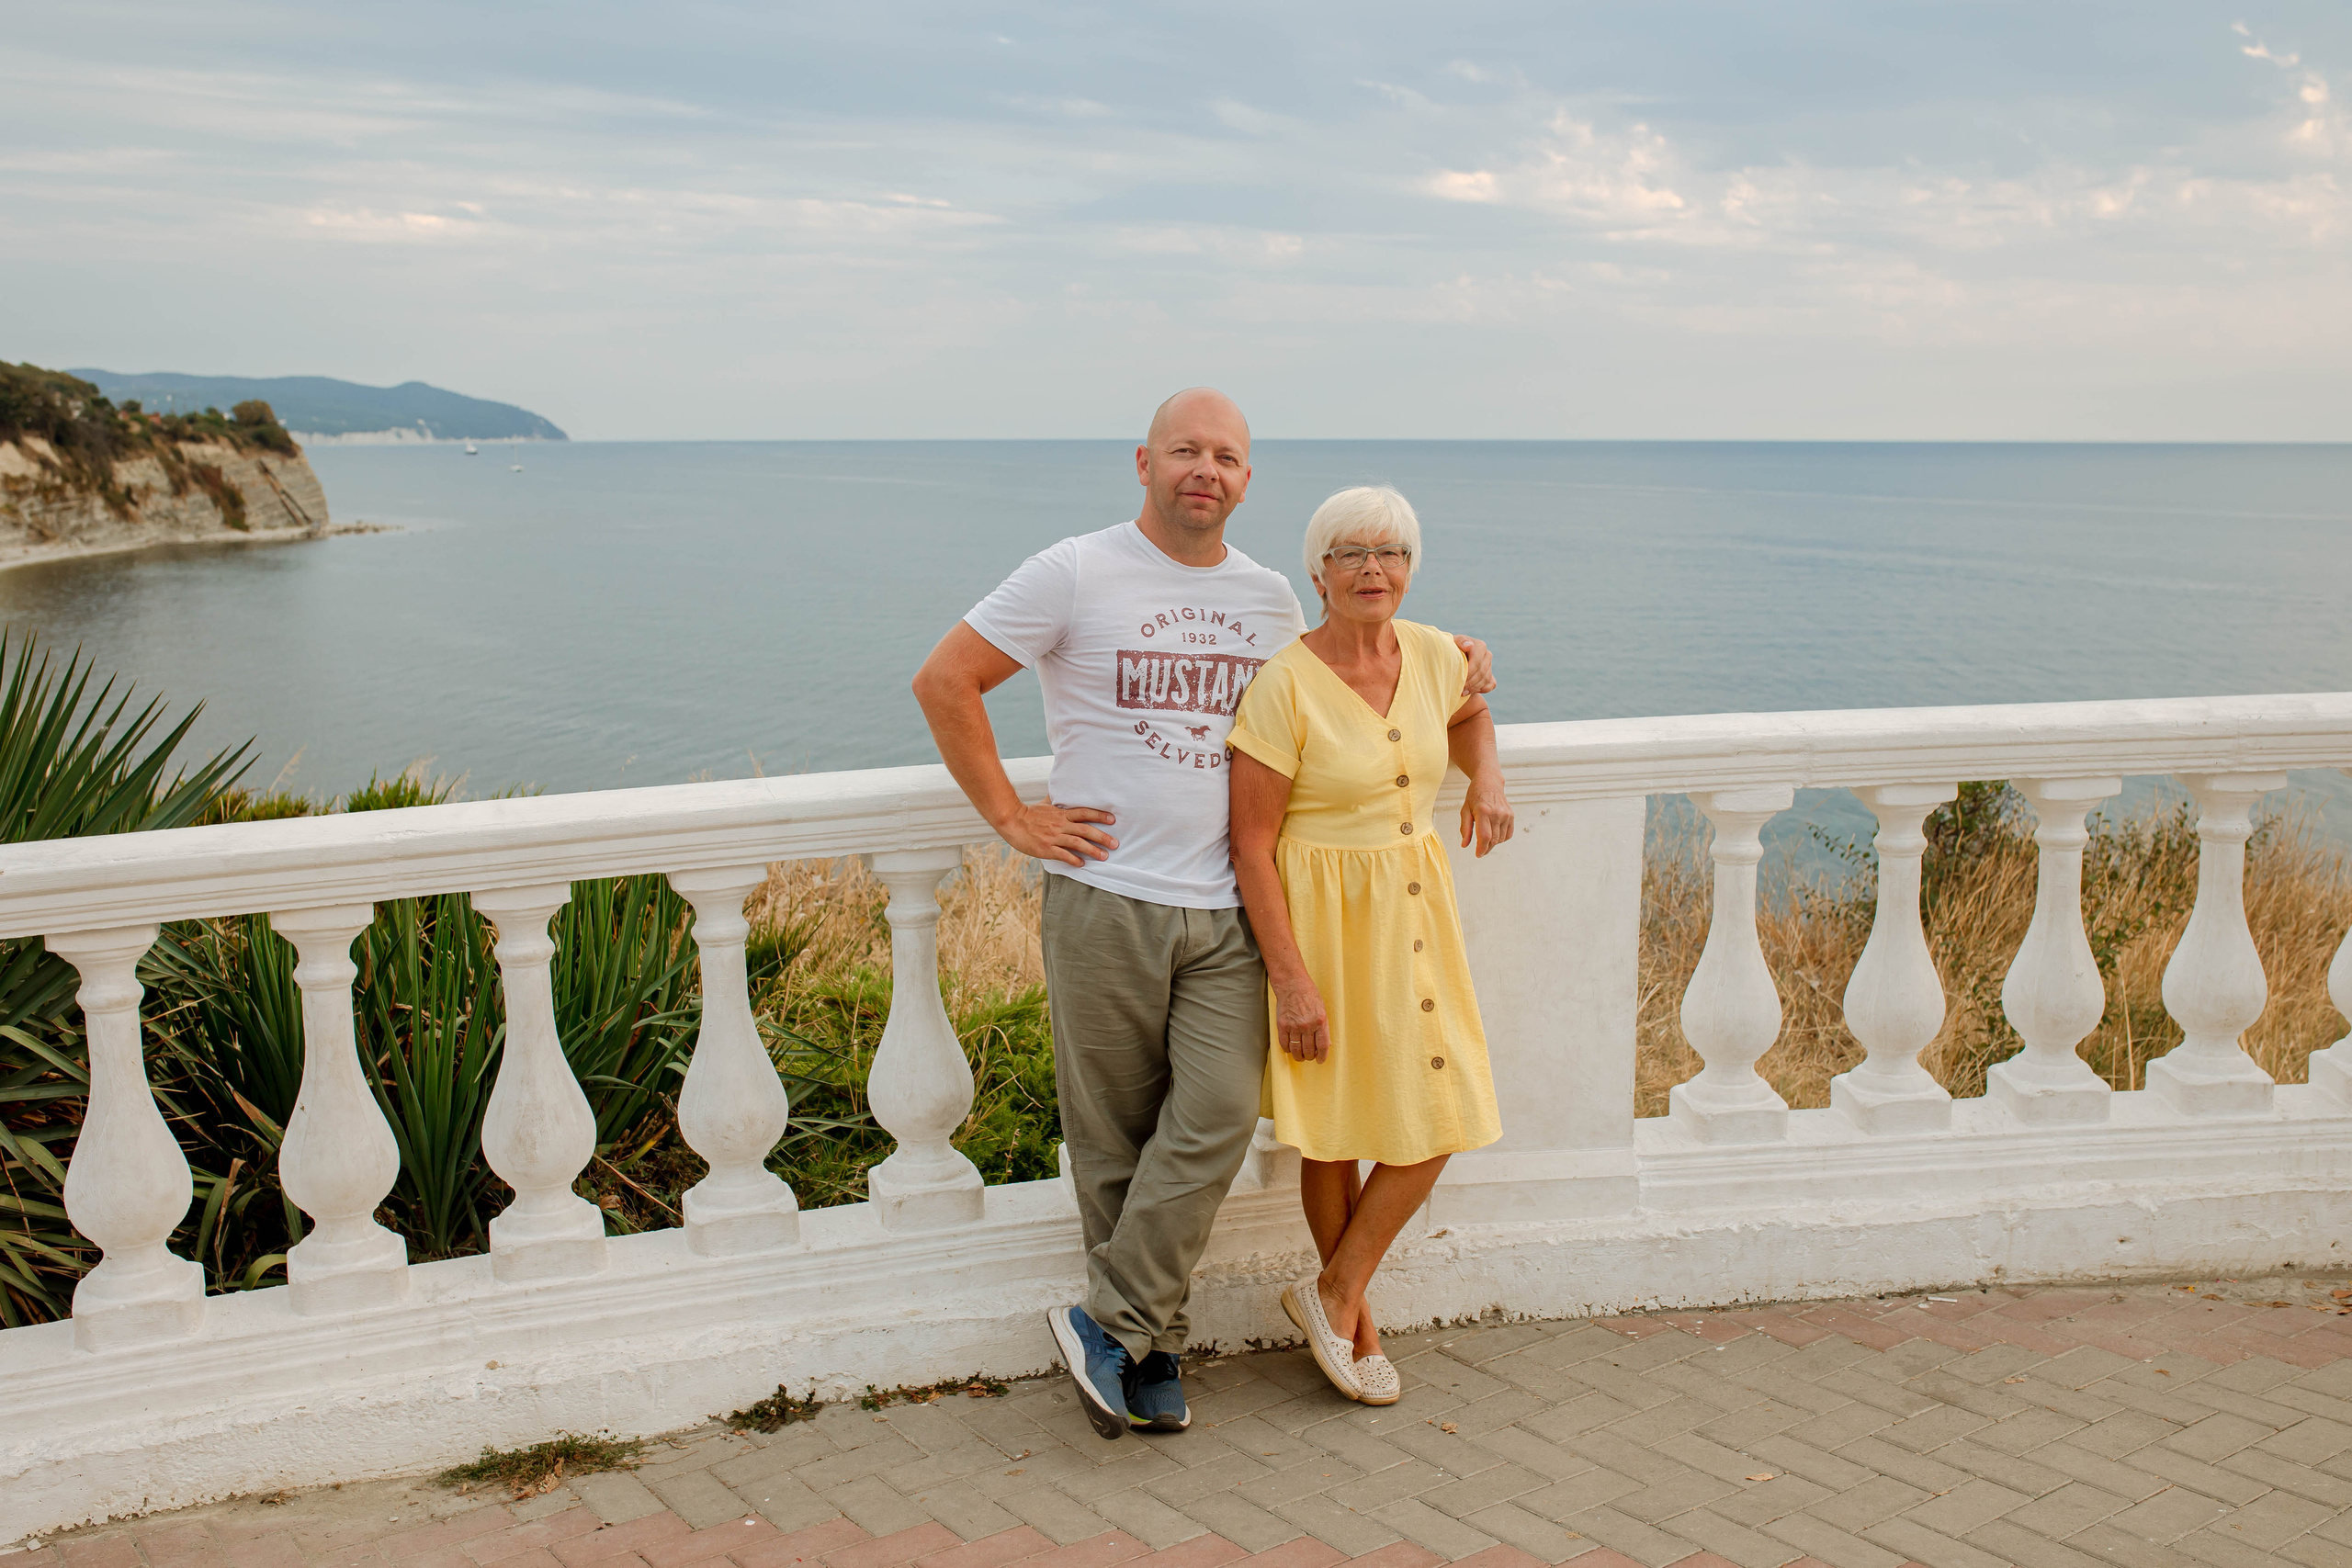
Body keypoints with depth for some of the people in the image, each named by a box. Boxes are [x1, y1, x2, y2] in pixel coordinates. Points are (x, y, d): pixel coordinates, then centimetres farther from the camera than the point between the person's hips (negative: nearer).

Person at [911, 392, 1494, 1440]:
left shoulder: (1268, 597, 12)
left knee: (1218, 1117, -10)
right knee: (1115, 1142, 4)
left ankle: (1110, 1325, 3)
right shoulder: (1075, 574, -3)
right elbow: (943, 681, -2)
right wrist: (1013, 819, -5)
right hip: (1107, 903, -3)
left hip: (1228, 912, 4)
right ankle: (1152, 1351, 18)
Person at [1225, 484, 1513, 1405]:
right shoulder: (1286, 685, -17)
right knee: (1333, 1130, 6)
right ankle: (1354, 1318, 27)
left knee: (1442, 1115, 6)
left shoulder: (1434, 655, 0)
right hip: (1319, 916, -6)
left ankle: (1334, 1292, 24)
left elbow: (1469, 712, 25)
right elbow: (1251, 843, -17)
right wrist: (1290, 975, -20)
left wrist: (1486, 779, 4)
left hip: (1414, 909, 6)